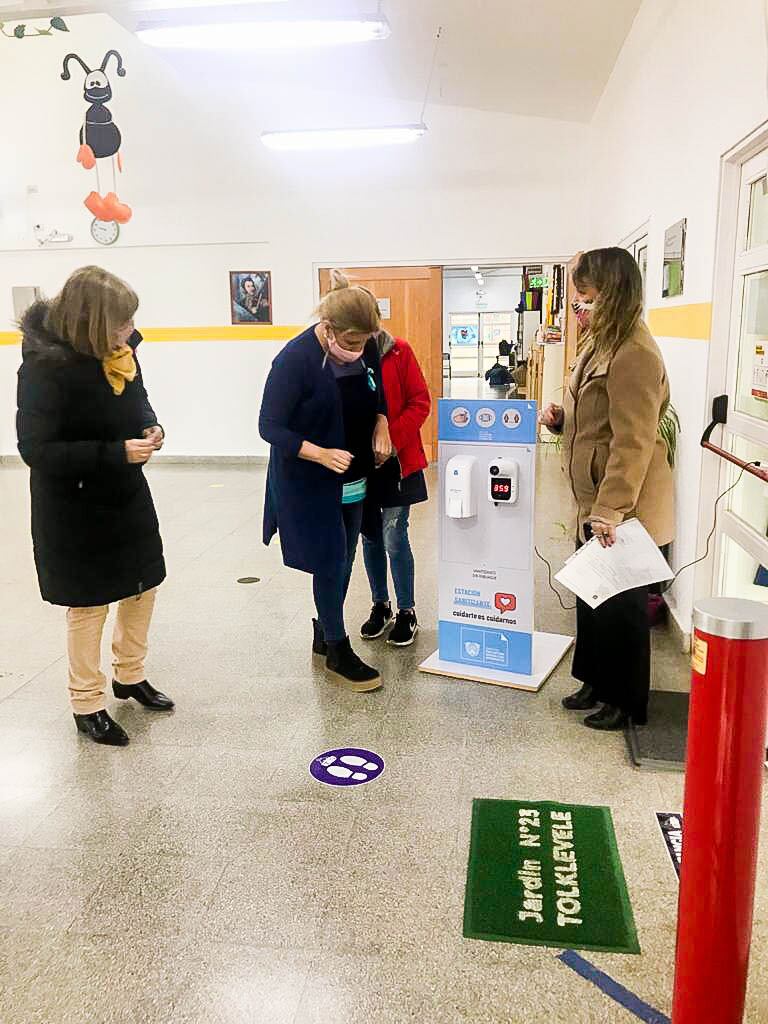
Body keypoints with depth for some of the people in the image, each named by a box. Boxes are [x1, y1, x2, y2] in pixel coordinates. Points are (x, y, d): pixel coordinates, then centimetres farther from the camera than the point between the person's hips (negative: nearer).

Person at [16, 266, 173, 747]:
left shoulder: (118, 351, -4)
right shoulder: (46, 366, -24)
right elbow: (37, 449, -25)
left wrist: (150, 427, -8)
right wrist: (117, 452, -30)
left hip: (126, 493, 7)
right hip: (74, 507, -7)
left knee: (145, 583, 17)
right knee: (89, 602, 6)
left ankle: (130, 675, 40)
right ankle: (88, 705, 26)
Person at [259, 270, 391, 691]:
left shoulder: (364, 345, -5)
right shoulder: (295, 360, -23)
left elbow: (377, 390, 15)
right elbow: (270, 426, -17)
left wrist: (381, 424, -3)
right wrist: (321, 454, -29)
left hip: (353, 476, 6)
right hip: (309, 482, -6)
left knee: (342, 559, 14)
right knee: (330, 561, -1)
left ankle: (324, 634, 33)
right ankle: (338, 652, 16)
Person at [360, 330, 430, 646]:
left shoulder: (399, 351, -7)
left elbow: (420, 403, -8)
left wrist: (392, 439, -18)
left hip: (396, 462, -3)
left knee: (394, 538, -2)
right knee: (370, 537, 13)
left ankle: (407, 612, 15)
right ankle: (380, 605, 31)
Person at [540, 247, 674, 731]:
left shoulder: (635, 355, -21)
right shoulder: (604, 344, 10)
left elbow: (633, 443, -25)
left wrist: (610, 510, -27)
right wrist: (561, 418, 2)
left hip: (624, 508, -9)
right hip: (595, 501, 10)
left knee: (622, 605, 6)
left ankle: (627, 703, 24)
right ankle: (597, 683, 37)